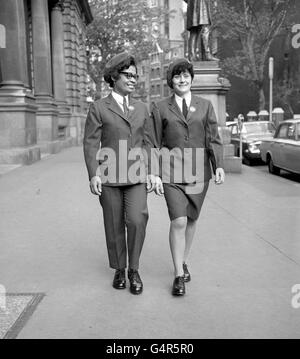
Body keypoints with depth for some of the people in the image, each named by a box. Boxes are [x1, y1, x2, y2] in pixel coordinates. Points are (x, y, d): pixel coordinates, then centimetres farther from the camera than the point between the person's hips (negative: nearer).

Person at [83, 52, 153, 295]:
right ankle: (119, 270, 24)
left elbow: (147, 143, 13)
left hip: (136, 176, 2)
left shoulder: (141, 109, 12)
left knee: (137, 220, -14)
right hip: (109, 177, -2)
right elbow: (90, 144, -3)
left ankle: (134, 269, 4)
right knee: (114, 226, 6)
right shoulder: (99, 108, 1)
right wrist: (93, 175, -13)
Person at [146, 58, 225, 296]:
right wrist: (155, 174, -5)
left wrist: (219, 165, -7)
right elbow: (153, 144, 3)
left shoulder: (205, 106, 8)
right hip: (171, 173, -2)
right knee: (178, 221, -11)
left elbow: (213, 139, 5)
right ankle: (179, 275, 0)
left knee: (191, 220, 12)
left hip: (198, 172, 2)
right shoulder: (160, 108, 4)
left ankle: (184, 262, 34)